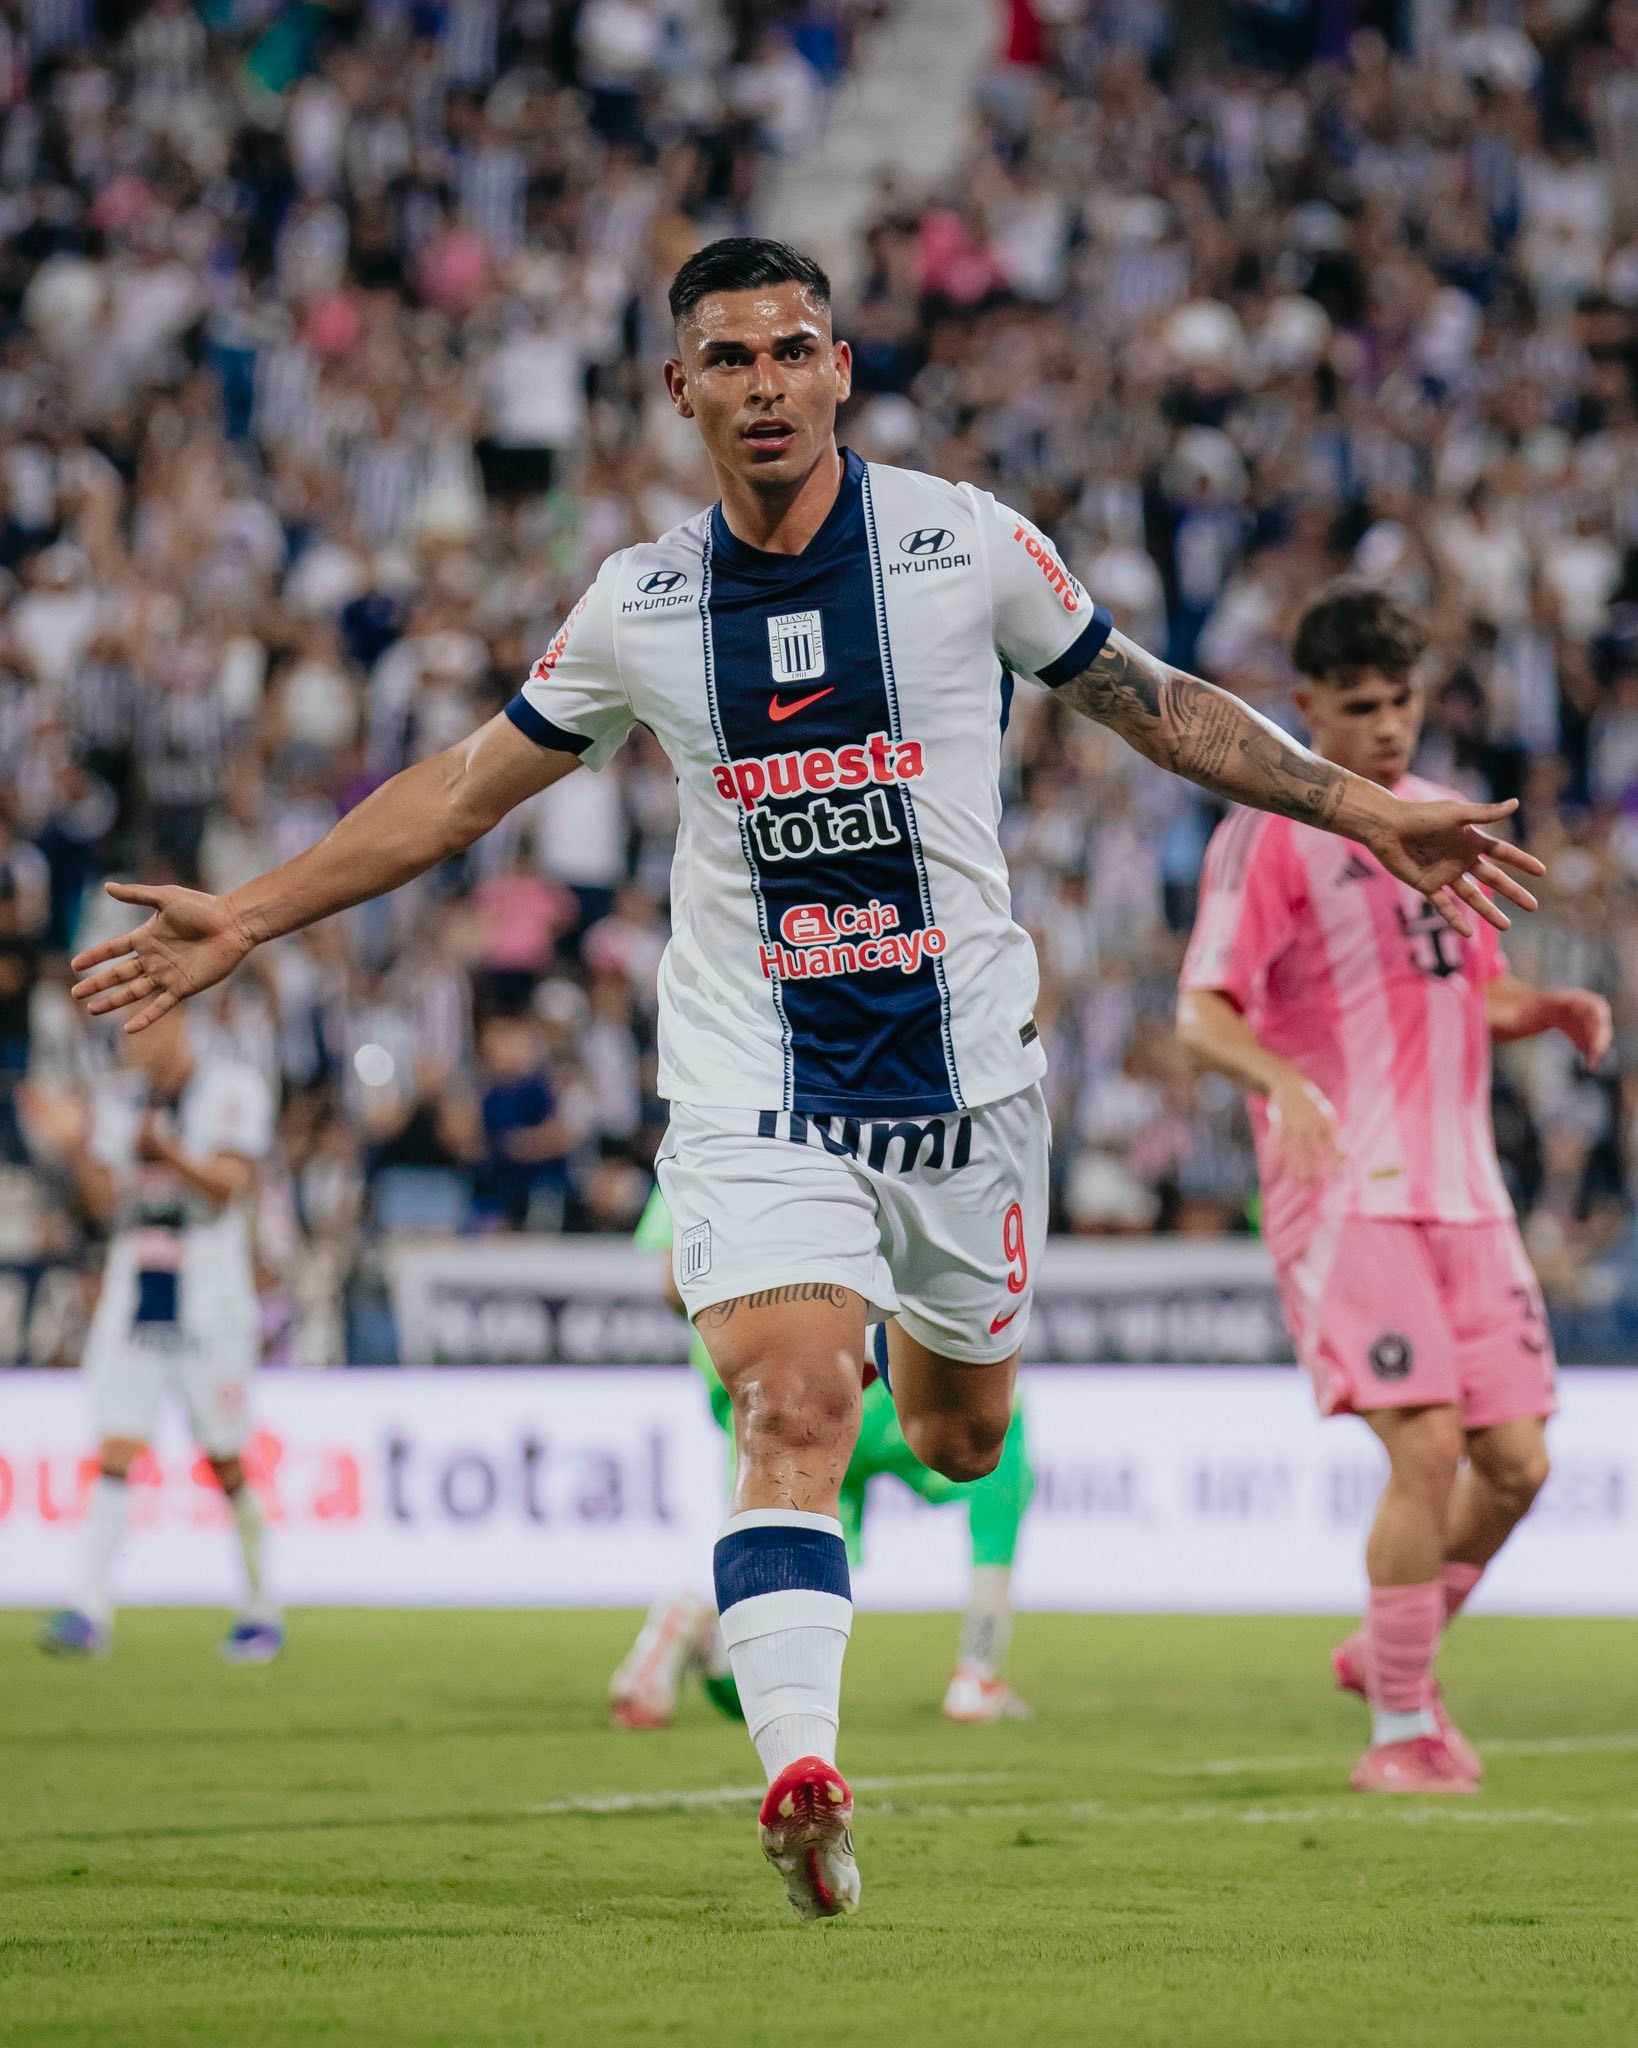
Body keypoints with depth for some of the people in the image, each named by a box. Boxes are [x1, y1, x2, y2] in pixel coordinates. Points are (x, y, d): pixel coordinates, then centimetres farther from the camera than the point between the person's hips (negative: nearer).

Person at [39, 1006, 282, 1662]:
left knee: (225, 1461, 2)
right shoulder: (116, 1095, 10)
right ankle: (91, 1612, -13)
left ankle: (261, 1609, 16)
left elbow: (228, 1184, -17)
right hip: (132, 1297, 4)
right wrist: (82, 1157, -10)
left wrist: (167, 1149, -34)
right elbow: (106, 1202, 8)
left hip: (209, 1305, -4)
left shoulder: (231, 1088, -5)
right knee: (115, 1449, -8)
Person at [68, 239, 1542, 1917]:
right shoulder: (638, 604, 1)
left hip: (962, 1065, 1)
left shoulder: (966, 544, -3)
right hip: (750, 1081, -1)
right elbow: (463, 790, 12)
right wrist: (245, 918, 8)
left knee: (962, 1431, 13)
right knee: (791, 1415, -20)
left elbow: (1153, 705, 9)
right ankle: (796, 1766, -30)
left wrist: (1368, 813, 6)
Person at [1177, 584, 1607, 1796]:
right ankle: (1402, 1731, -4)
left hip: (1464, 1189, 7)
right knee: (1426, 1448, -17)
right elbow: (1203, 1011, -14)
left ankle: (1390, 1652, 27)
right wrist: (1285, 1082, -33)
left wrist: (1553, 1008, 4)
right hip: (1345, 1193, -7)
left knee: (1516, 1461, 3)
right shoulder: (1271, 835, -5)